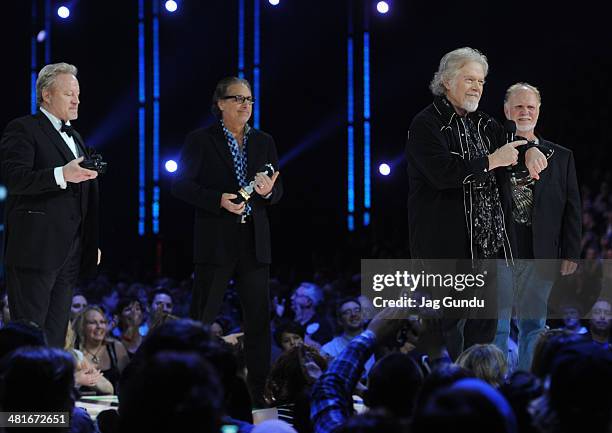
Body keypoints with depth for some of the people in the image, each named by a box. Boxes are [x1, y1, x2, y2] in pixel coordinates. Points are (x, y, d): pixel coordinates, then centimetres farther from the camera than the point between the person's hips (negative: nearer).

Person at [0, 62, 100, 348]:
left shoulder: (75, 137, 23)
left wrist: (92, 244, 18)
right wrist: (61, 174, -28)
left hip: (70, 253, 8)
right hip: (35, 249, -8)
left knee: (56, 334, 8)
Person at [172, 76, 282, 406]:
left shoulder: (264, 142, 14)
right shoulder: (201, 140, 1)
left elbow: (277, 191, 15)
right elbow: (181, 186, -5)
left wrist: (269, 191, -9)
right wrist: (218, 200, -17)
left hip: (254, 240, 4)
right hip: (216, 239, -4)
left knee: (259, 314, 2)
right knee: (203, 314, -2)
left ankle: (259, 388, 7)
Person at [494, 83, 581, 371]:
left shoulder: (561, 157, 11)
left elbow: (572, 208, 9)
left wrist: (571, 254, 3)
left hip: (540, 257, 3)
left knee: (533, 325, 8)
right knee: (496, 326, -3)